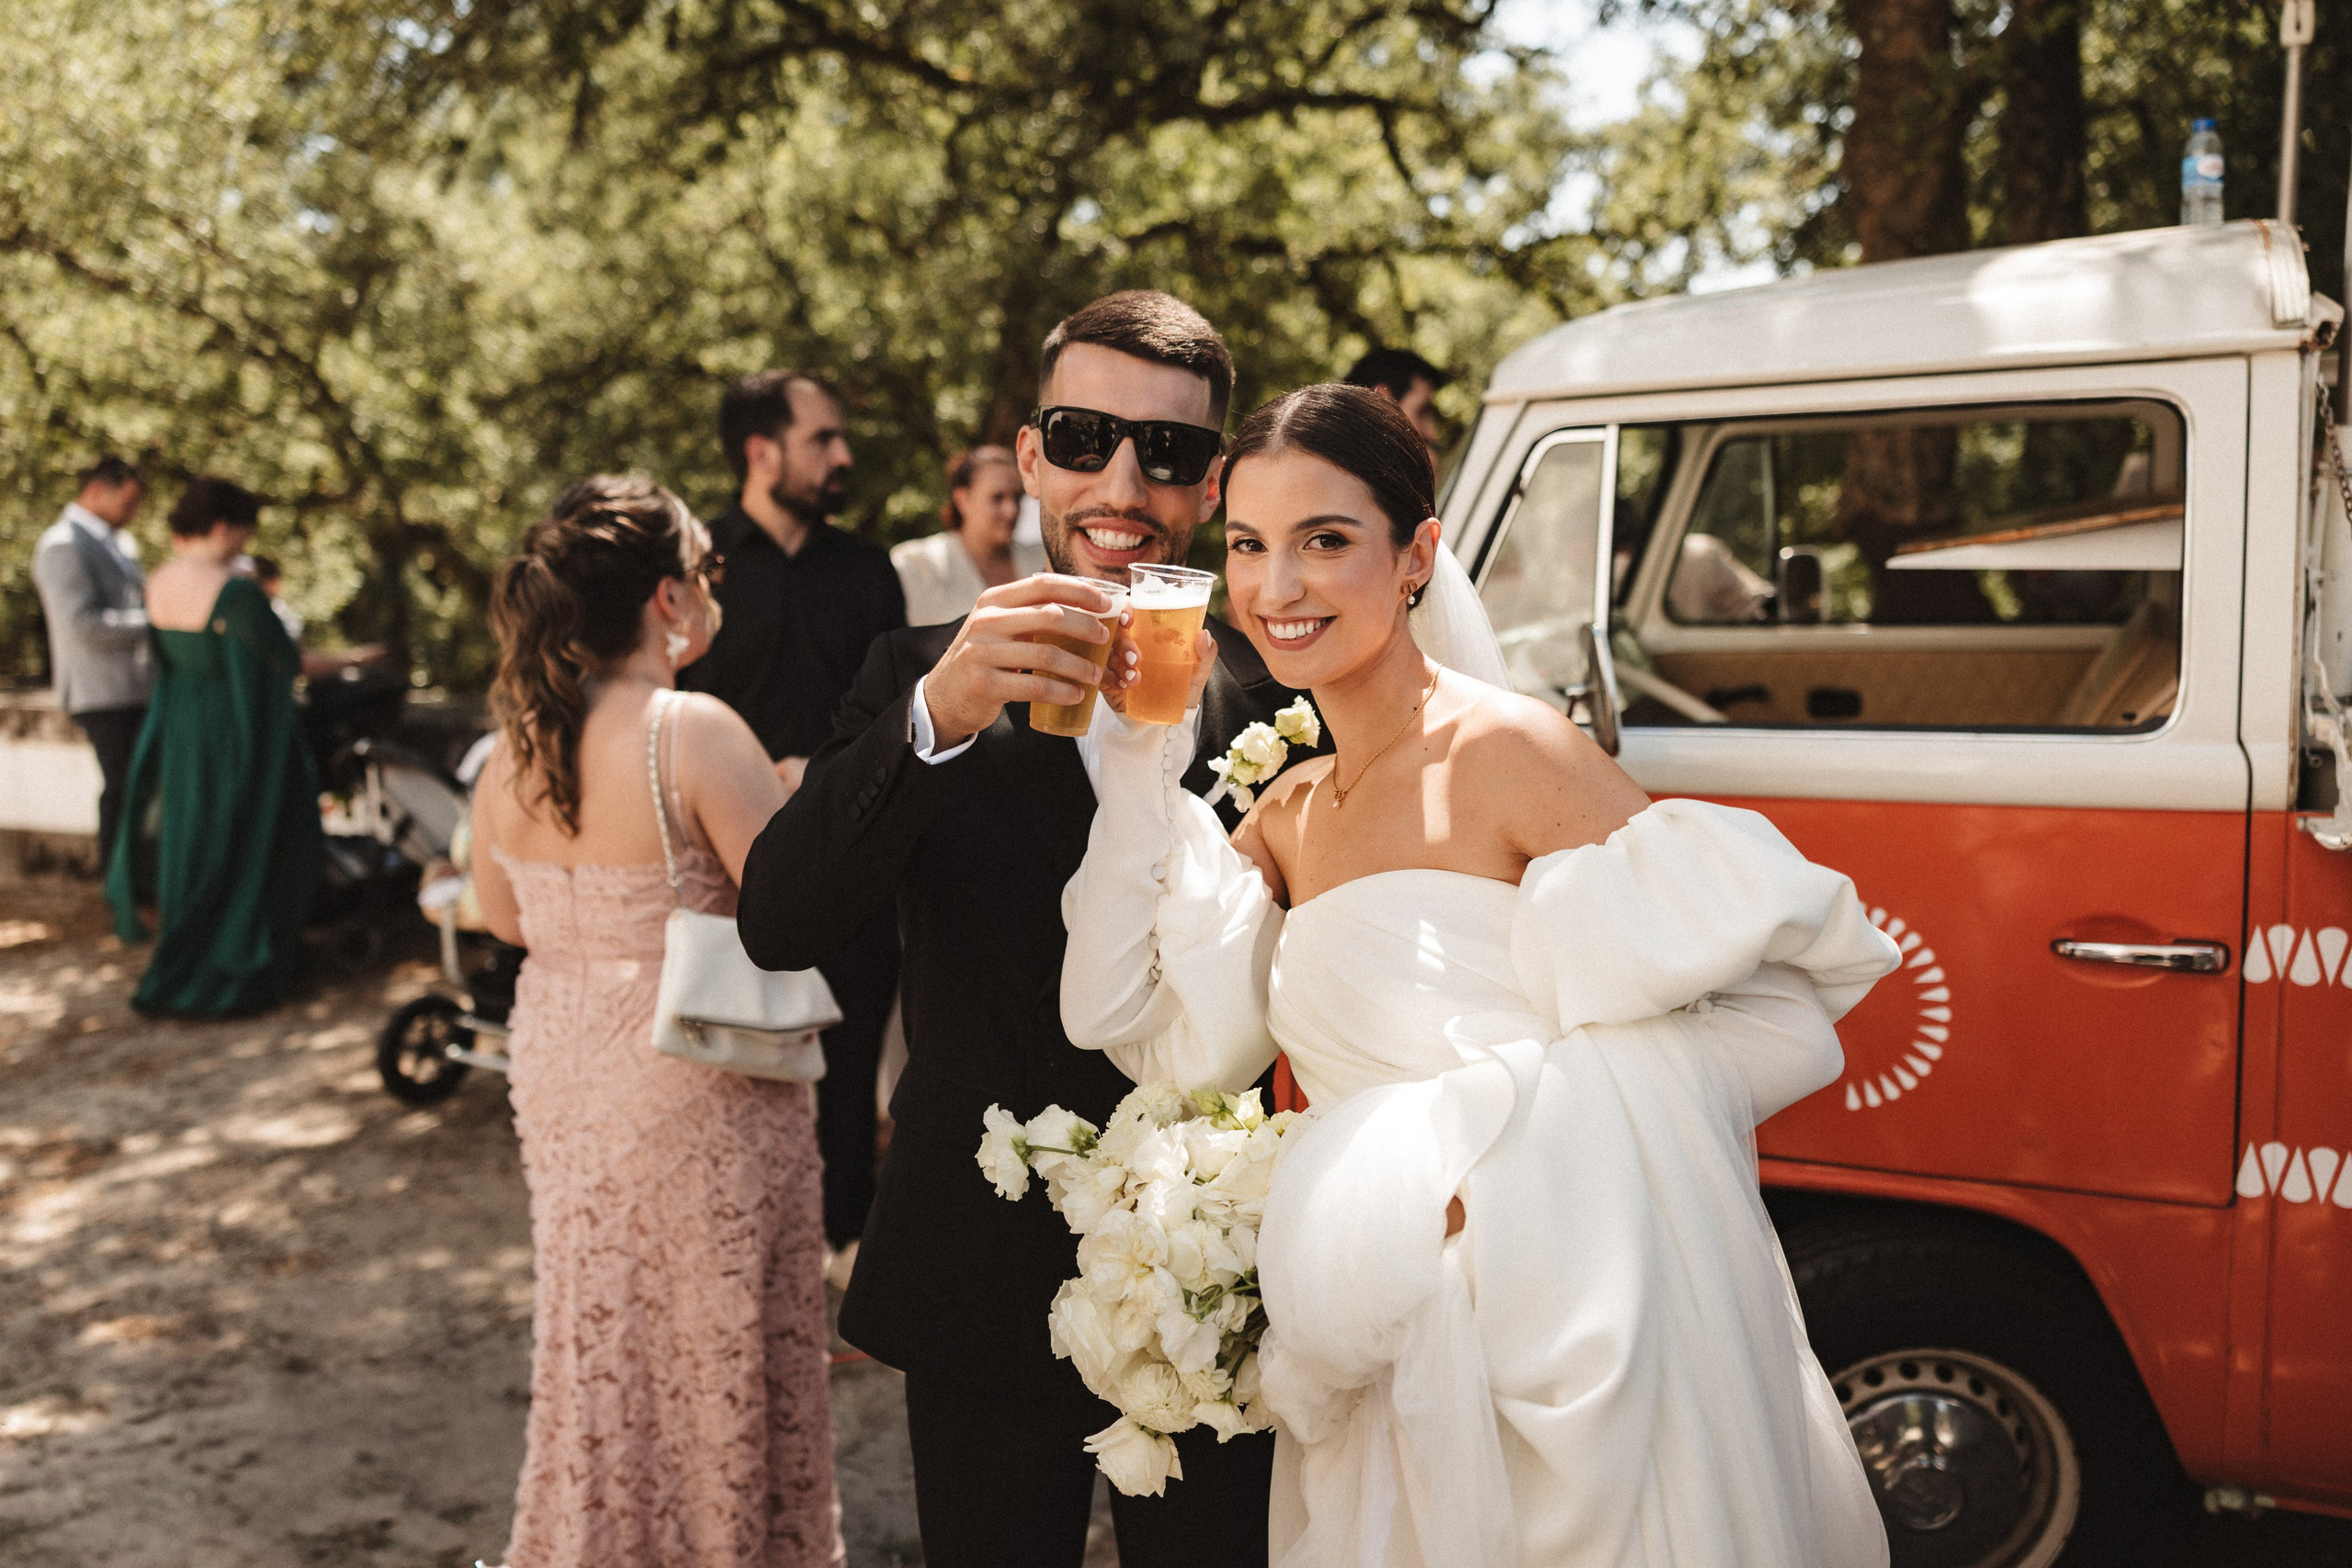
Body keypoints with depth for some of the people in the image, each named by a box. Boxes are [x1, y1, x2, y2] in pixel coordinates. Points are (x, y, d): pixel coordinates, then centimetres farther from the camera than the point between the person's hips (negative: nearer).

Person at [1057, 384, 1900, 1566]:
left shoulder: (1506, 753, -14)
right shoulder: (1285, 817, 8)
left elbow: (1788, 1004, -17)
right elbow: (1135, 1031, -2)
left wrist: (1498, 1136, -26)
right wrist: (1139, 757, -3)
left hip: (1569, 1352, -6)